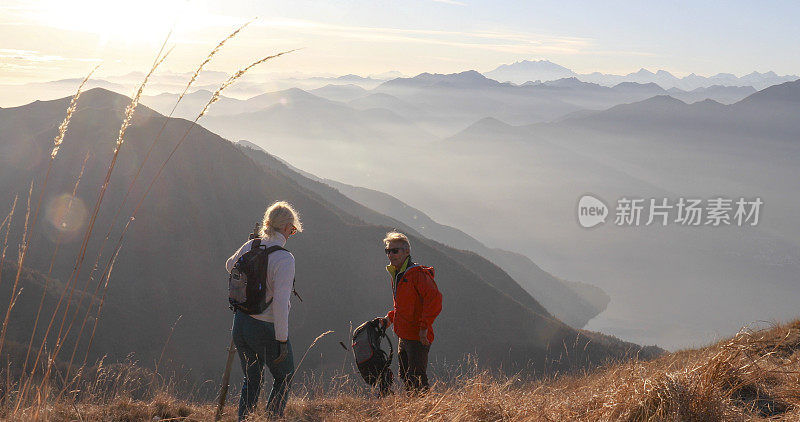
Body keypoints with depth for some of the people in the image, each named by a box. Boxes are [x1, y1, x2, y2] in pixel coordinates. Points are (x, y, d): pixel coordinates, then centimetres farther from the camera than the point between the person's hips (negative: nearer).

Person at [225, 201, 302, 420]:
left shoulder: (249, 247, -1)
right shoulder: (284, 258, -21)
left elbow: (230, 265, 22)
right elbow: (280, 302, -24)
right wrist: (282, 341, -19)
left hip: (240, 322, 6)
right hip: (266, 328, -6)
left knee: (251, 380, 20)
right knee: (284, 377, 17)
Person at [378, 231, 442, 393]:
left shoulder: (417, 273, -15)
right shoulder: (396, 275, 16)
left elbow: (434, 299, -22)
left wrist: (424, 327, -24)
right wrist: (389, 318, 15)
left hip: (418, 337, -10)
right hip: (403, 336, 10)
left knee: (417, 379, -9)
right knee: (405, 376, 16)